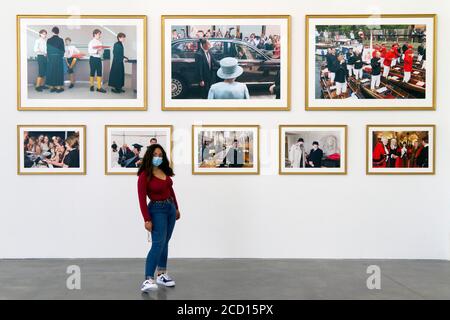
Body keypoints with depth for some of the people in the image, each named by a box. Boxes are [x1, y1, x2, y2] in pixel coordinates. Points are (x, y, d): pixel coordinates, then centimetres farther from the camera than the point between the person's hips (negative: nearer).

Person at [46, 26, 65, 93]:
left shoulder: (49, 40, 0)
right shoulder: (60, 40, -8)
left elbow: (48, 50, 3)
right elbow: (62, 50, -5)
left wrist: (48, 58, 13)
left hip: (50, 58, 3)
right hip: (58, 58, -3)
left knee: (51, 72, 9)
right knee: (58, 72, 3)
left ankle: (52, 87, 11)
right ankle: (58, 87, 3)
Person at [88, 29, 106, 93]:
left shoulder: (100, 42, 11)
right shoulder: (91, 42, -6)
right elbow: (89, 51, -15)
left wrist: (102, 49, -6)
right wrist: (97, 50, -25)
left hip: (99, 59, 5)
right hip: (93, 58, -5)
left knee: (99, 73, 1)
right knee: (92, 72, 3)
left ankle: (99, 87, 2)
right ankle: (91, 86, 18)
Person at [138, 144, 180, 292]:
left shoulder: (165, 171, 3)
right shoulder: (144, 175, -16)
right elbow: (142, 199, -17)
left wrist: (176, 208, 19)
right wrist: (147, 219, -21)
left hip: (170, 208, 7)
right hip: (157, 210, -7)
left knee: (164, 243, 12)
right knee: (158, 244, -17)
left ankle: (161, 275, 22)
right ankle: (148, 280, -20)